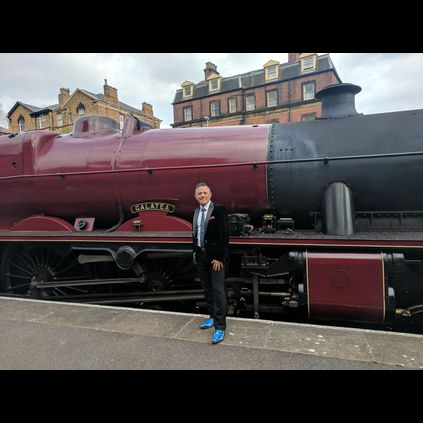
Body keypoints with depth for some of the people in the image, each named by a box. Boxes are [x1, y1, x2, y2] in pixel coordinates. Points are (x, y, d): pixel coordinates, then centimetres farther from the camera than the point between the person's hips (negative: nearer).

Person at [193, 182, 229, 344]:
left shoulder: (219, 210, -11)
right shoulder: (196, 211, 9)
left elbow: (224, 235, -15)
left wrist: (218, 257, -17)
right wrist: (195, 252, 11)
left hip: (215, 257, -7)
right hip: (201, 255, 7)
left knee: (218, 290, -4)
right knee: (207, 289, 16)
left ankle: (220, 327, 5)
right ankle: (213, 317, 32)